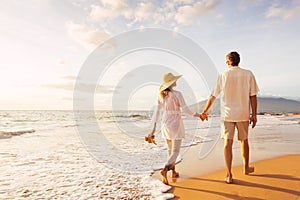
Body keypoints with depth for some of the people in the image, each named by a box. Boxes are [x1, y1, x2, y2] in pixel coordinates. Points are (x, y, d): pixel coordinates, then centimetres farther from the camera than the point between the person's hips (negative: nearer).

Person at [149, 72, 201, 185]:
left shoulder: (161, 95, 0)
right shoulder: (177, 94, -15)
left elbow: (157, 112, -1)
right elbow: (185, 110, -15)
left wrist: (154, 128, 1)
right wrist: (196, 114, 5)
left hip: (165, 125, 6)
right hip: (176, 125, -5)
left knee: (170, 149, 21)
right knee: (175, 152, 1)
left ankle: (173, 172, 32)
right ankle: (164, 170, -20)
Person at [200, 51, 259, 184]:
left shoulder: (223, 76, -3)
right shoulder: (248, 74, -2)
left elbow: (213, 96, 0)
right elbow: (253, 96, -2)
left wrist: (205, 112, 10)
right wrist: (254, 115, 6)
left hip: (227, 114, -1)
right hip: (243, 114, 2)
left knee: (228, 143, 2)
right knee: (244, 141, 19)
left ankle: (229, 175, 4)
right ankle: (246, 168, 38)